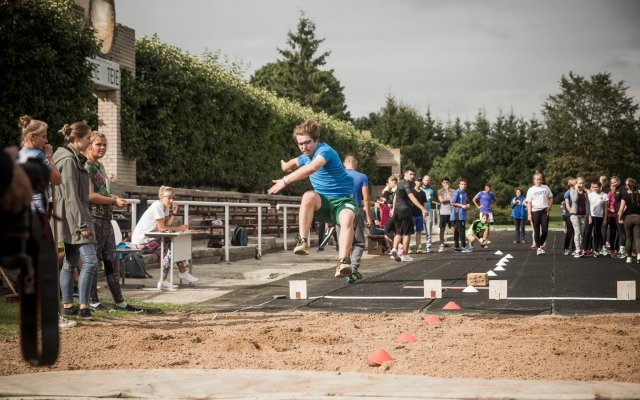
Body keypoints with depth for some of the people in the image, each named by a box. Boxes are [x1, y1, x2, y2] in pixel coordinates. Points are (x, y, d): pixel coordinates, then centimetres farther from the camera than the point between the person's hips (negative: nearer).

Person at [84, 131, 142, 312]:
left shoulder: (100, 166, 17)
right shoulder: (87, 166, -11)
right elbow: (90, 196, -18)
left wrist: (115, 198, 9)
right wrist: (114, 200, -9)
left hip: (106, 219, 9)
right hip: (94, 218, -9)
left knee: (111, 261, 10)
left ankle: (120, 302, 13)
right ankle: (93, 301, 7)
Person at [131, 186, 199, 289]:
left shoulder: (165, 207, 11)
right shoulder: (157, 206, -18)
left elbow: (167, 225, 0)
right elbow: (162, 228, -19)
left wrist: (174, 212, -6)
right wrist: (179, 228, -12)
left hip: (149, 238, 9)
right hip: (140, 241, -9)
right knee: (170, 248, -19)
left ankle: (183, 272, 11)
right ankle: (163, 282, -17)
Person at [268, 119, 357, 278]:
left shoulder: (325, 151, -17)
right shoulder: (306, 156, 10)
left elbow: (312, 168, -38)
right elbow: (295, 162, 38)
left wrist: (285, 181, -38)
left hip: (343, 200, -5)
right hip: (323, 203, 5)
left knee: (347, 219, -41)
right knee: (309, 196, -32)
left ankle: (343, 262, -49)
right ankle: (302, 241, -30)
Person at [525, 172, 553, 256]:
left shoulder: (546, 188, 8)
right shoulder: (531, 190, 3)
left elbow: (551, 198, 15)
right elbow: (529, 202, 0)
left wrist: (549, 207, -1)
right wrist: (529, 214, -8)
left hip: (544, 211, 1)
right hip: (535, 211, -1)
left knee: (545, 230, -3)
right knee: (536, 230, 2)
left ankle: (541, 245, 18)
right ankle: (538, 248, 7)